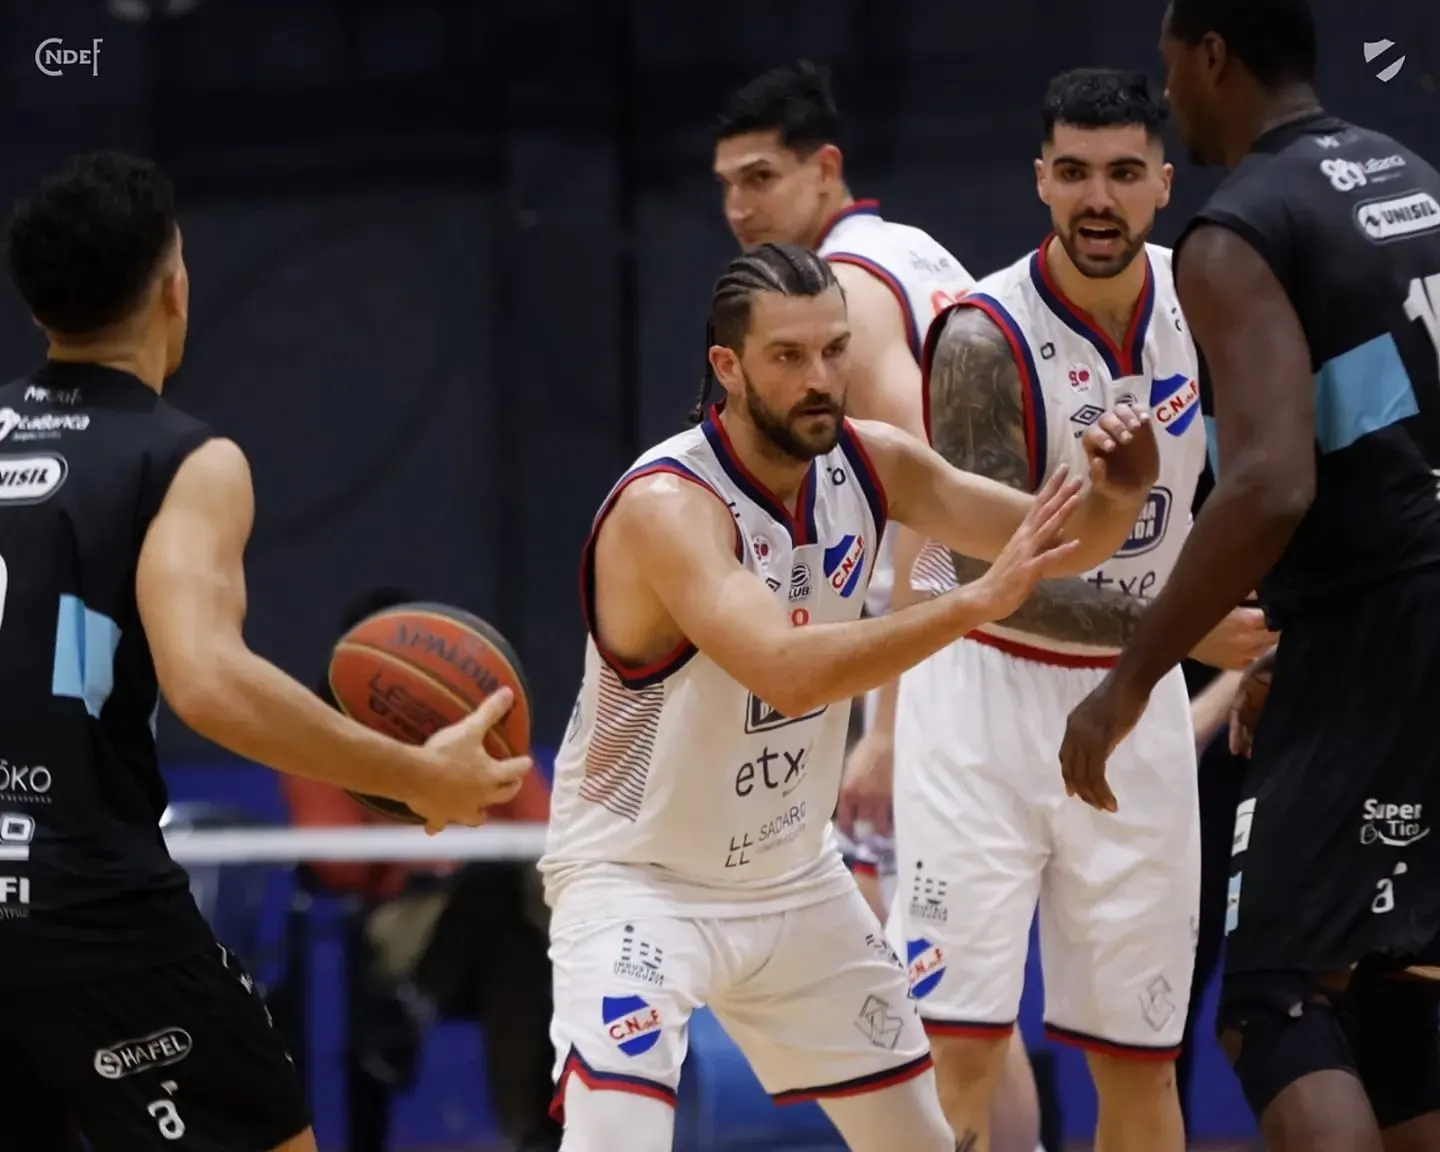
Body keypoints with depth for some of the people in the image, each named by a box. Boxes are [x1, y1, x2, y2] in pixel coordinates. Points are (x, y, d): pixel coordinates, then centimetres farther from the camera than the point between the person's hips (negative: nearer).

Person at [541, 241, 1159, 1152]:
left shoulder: (871, 464, -7)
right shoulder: (667, 505, -28)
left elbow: (1047, 542, 1)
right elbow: (786, 672, -42)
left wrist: (1113, 500, -22)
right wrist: (978, 603, -47)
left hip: (793, 874, 7)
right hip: (639, 876, -7)